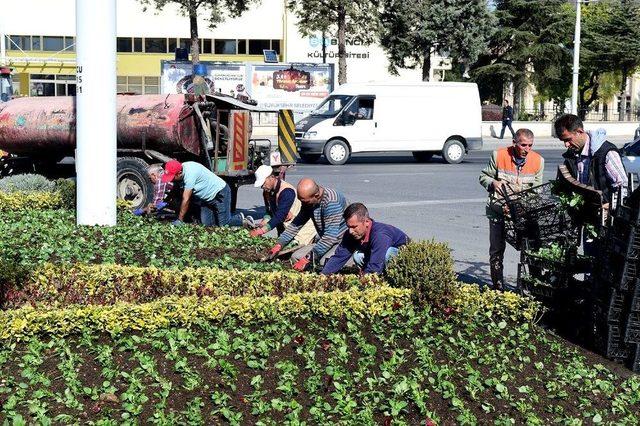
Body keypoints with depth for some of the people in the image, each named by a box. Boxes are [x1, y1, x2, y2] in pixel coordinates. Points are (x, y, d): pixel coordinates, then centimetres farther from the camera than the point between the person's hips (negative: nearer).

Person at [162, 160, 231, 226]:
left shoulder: (190, 173, -32)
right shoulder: (179, 169, -6)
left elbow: (186, 199, -28)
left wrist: (179, 220, -22)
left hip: (220, 193, -9)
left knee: (223, 225, -10)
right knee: (206, 224, 1)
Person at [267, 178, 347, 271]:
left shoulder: (331, 202, -30)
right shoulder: (308, 201, -2)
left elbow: (331, 236, -33)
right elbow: (296, 223, 12)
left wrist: (308, 258, -32)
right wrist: (279, 244, 0)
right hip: (324, 241, 8)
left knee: (325, 262, -34)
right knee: (295, 257, -2)